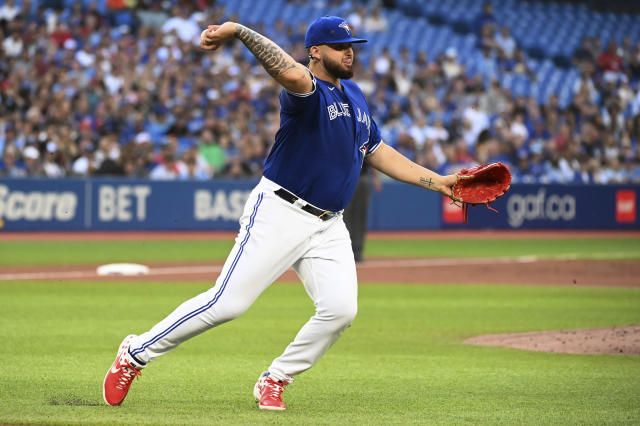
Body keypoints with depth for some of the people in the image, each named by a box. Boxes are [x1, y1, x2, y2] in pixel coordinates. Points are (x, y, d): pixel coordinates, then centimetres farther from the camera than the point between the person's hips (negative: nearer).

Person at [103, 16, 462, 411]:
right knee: (228, 303, -11)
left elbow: (379, 153, 23)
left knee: (340, 308, -12)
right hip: (280, 215, -7)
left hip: (329, 227, 7)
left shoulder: (354, 95, 15)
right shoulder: (307, 90, -13)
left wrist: (436, 181, 19)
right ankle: (136, 354, 4)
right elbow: (292, 74, -38)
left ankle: (274, 381, 6)